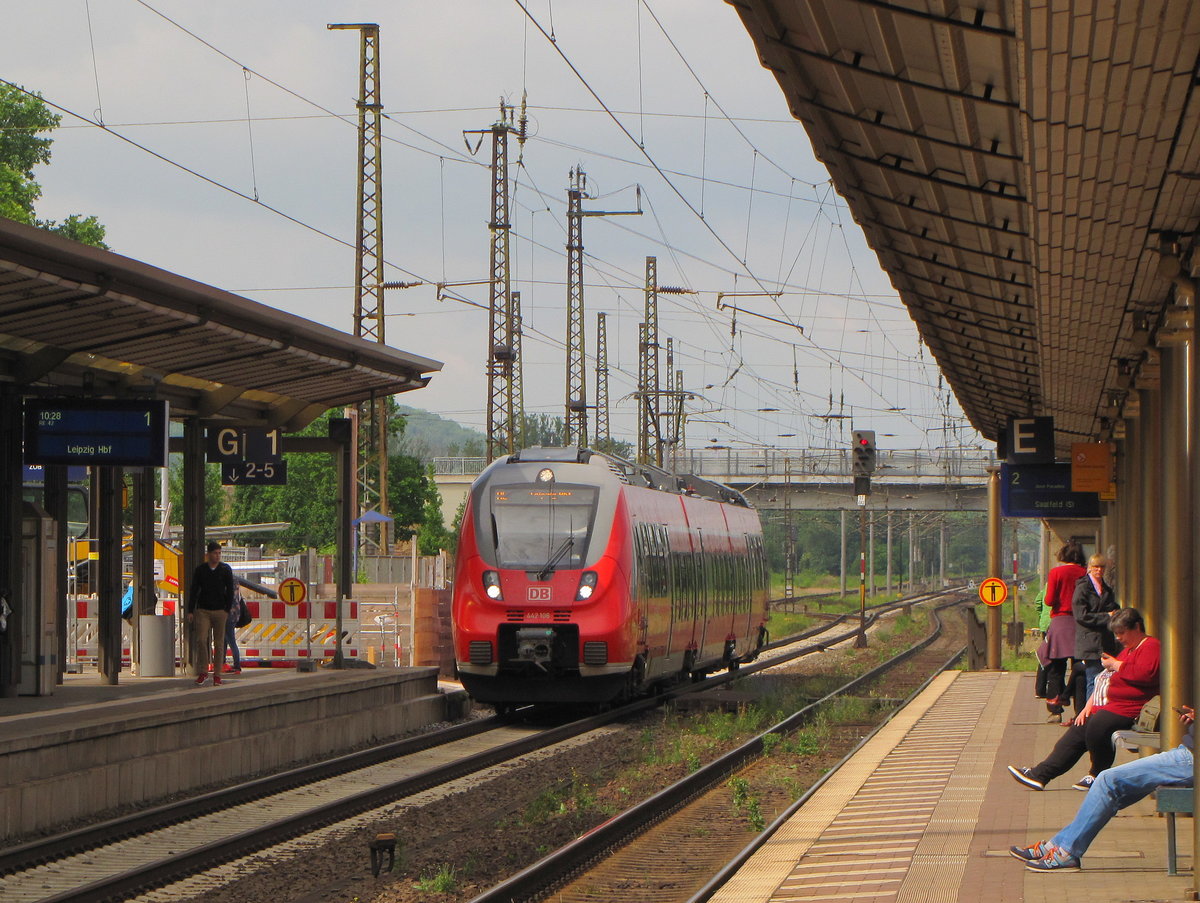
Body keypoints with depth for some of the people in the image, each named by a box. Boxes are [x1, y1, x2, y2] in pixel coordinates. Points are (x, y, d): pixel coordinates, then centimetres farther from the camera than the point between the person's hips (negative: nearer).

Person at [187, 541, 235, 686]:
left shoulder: (226, 570, 4)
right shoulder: (200, 569, 5)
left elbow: (230, 591, 3)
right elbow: (193, 591, 7)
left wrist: (227, 610, -6)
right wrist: (190, 611, 1)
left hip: (220, 610, 0)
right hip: (202, 610, 0)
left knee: (219, 643, 1)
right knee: (201, 640, -13)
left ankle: (217, 675, 7)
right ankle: (203, 672, -4)